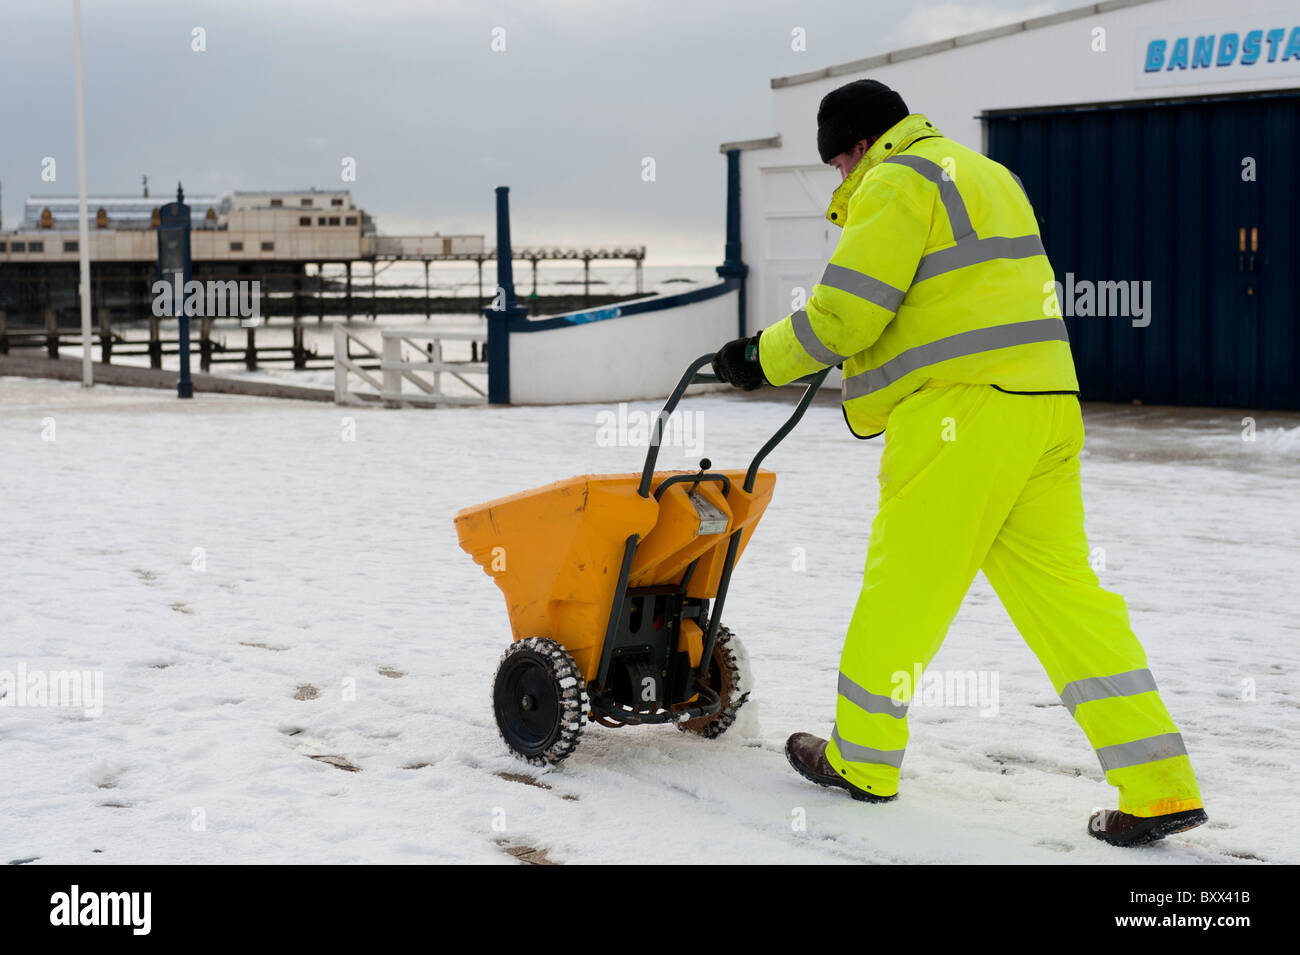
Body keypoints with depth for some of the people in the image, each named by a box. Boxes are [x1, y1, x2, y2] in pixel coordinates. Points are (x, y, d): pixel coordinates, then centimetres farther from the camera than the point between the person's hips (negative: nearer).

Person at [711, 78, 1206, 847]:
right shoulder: (984, 175, 25)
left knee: (902, 590, 5)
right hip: (1043, 405, 9)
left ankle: (860, 760, 20)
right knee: (1062, 594, 6)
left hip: (962, 414, -9)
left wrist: (760, 360, 3)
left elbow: (842, 314, -12)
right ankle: (1161, 787, 0)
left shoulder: (895, 182, -5)